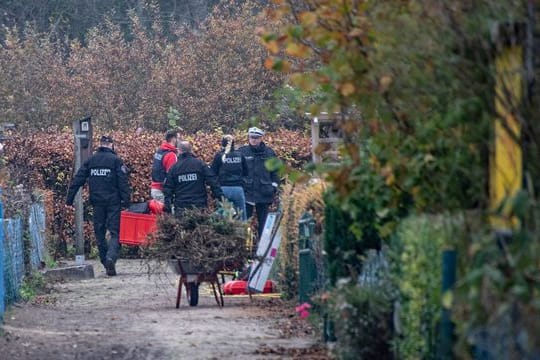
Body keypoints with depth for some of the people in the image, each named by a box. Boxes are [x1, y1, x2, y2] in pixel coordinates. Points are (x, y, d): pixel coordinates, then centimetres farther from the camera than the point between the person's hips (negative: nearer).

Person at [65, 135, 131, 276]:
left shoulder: (91, 160, 8)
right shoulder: (116, 160, -2)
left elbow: (77, 180, 7)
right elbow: (123, 182, -9)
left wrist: (69, 200, 9)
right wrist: (126, 202, -9)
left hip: (97, 202, 3)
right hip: (113, 202, -3)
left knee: (99, 233, 13)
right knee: (115, 232, -3)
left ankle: (106, 262, 13)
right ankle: (111, 258, -26)